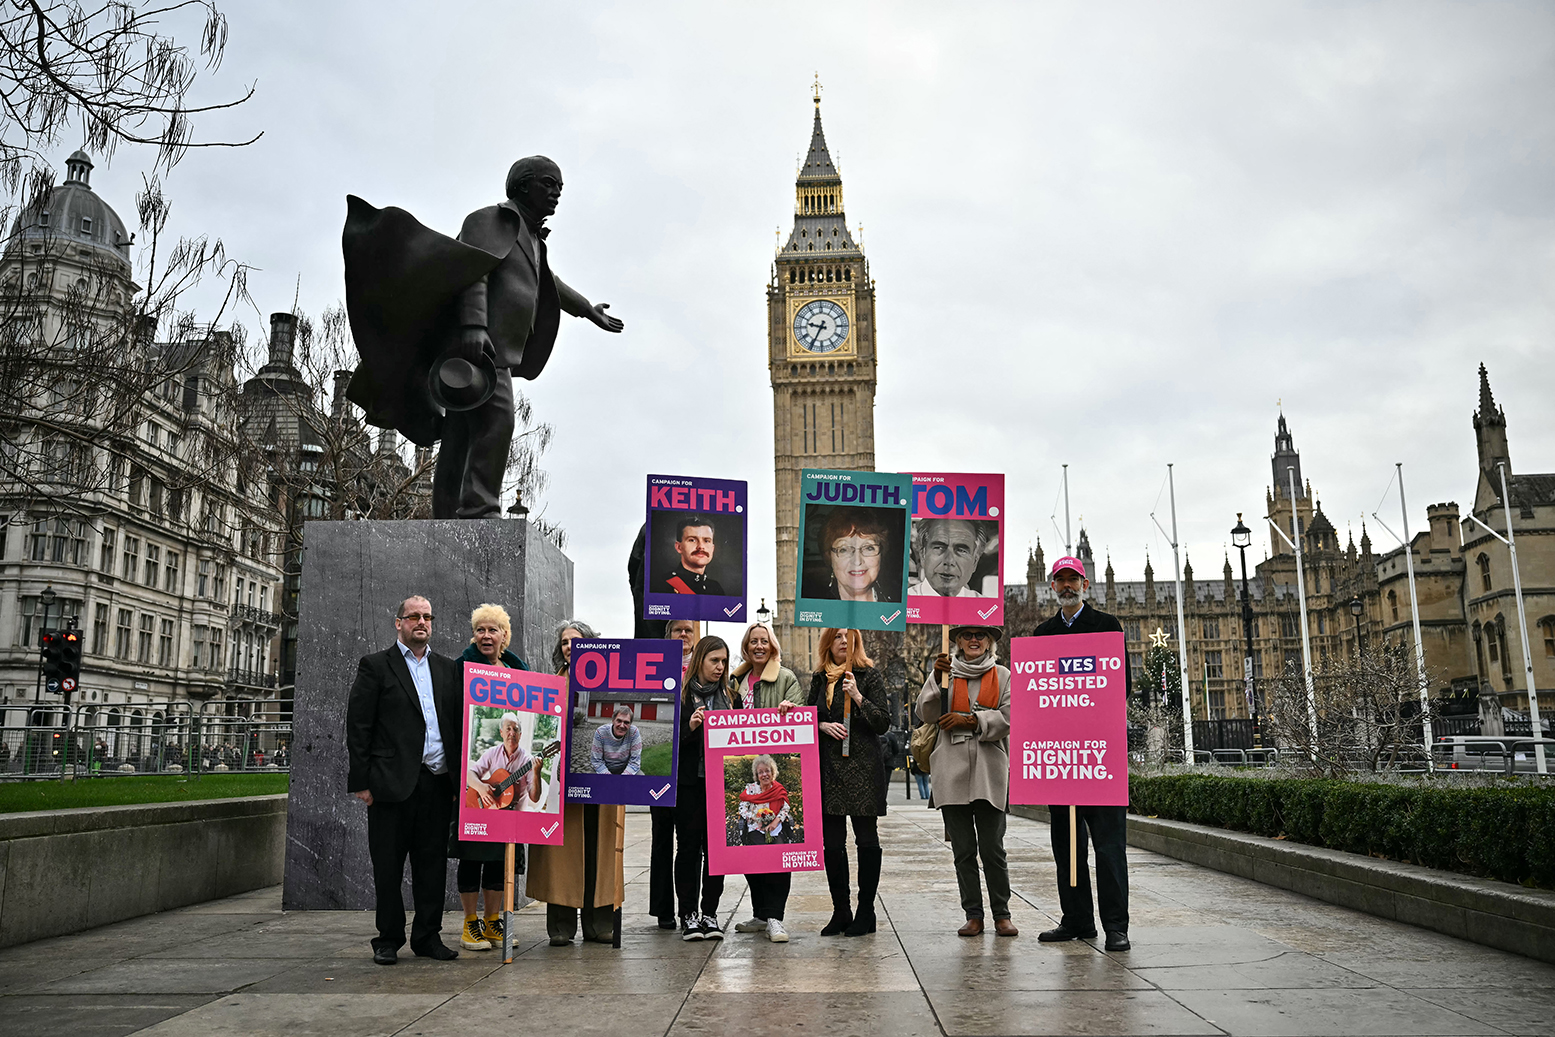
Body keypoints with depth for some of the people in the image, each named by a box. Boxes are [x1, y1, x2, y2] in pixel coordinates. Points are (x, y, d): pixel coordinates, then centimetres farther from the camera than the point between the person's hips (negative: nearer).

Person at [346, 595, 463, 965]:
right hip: (393, 782, -4)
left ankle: (428, 936, 18)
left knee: (433, 864, 8)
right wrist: (362, 781, -8)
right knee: (388, 867, 4)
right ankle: (388, 939, 17)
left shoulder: (447, 668, 15)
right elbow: (358, 726, -2)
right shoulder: (375, 666, 2)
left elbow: (458, 722, 14)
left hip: (438, 783, 4)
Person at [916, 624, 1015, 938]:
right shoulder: (945, 672, 12)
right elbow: (927, 713, 0)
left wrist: (969, 721, -10)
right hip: (952, 771, 1)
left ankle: (1002, 914, 11)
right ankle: (973, 916, 12)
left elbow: (1007, 718, -2)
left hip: (989, 773, -1)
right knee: (963, 850, 4)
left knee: (992, 849, -1)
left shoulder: (1002, 676, 9)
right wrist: (937, 677, -13)